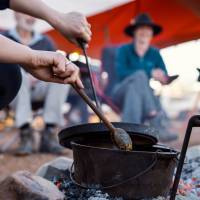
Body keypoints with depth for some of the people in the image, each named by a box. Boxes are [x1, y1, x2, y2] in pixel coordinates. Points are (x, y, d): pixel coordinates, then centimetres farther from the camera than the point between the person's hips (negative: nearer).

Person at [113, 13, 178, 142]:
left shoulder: (155, 54, 5)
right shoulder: (124, 50, -6)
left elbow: (165, 77, -3)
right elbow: (121, 73, -22)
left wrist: (162, 78, -28)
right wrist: (150, 73, -30)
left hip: (142, 97, 3)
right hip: (121, 93, -2)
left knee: (134, 90, -35)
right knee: (140, 75, -32)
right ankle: (156, 124, -44)